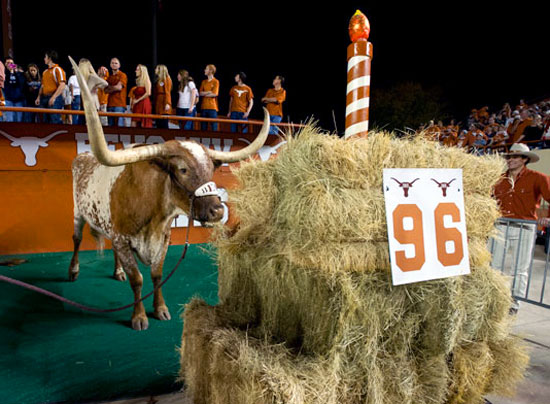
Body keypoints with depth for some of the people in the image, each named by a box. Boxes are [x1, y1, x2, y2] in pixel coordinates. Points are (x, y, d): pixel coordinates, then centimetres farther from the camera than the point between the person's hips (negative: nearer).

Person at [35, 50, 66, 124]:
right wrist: (39, 97, 13)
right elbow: (43, 86, 24)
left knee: (54, 120, -12)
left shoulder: (58, 70, -4)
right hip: (44, 98, 8)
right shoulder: (45, 72, 19)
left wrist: (53, 97, -20)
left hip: (55, 98, -8)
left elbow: (62, 85, -14)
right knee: (46, 120, 8)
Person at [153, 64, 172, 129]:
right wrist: (154, 103, 10)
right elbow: (156, 93, 16)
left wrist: (167, 103, -19)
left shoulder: (167, 79, -3)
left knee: (164, 124, -10)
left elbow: (167, 92, -12)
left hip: (164, 103, -8)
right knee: (158, 123, 6)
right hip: (158, 103, 8)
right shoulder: (158, 79, 20)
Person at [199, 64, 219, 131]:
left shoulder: (216, 82, -1)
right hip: (204, 107, 5)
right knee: (203, 126, 6)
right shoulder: (204, 82, 15)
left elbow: (214, 94, -10)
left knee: (214, 126, -5)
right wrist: (209, 92, -8)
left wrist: (204, 94, -2)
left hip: (212, 107, -5)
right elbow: (200, 93, 8)